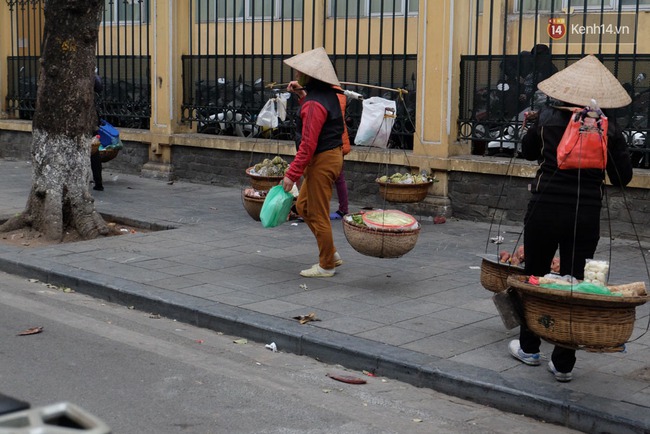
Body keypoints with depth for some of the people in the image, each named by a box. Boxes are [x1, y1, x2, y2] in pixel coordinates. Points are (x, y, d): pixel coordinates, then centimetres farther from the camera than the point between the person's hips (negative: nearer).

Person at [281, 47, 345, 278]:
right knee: (303, 206, 20)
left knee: (318, 215, 1)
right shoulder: (327, 95, 7)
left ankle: (326, 266, 12)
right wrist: (302, 94, 20)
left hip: (321, 162, -10)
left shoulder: (314, 105, -23)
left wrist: (292, 174, -22)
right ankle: (331, 254, 24)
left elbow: (308, 145, -26)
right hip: (332, 155, 10)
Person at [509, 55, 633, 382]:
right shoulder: (609, 129, -3)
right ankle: (563, 364, 11)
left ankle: (528, 348, 30)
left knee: (535, 277, 16)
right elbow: (623, 178, 5)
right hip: (586, 216, 0)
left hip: (545, 210, 0)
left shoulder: (549, 118, -2)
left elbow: (527, 150, 16)